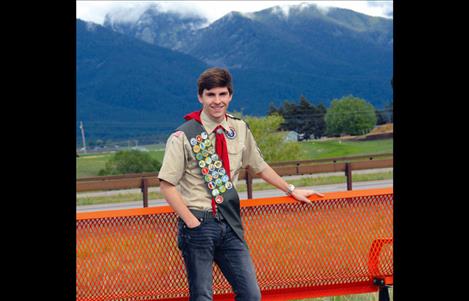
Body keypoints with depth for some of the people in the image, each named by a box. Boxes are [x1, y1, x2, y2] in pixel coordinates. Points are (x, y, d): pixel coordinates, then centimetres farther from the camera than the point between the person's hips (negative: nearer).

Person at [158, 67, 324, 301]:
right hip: (198, 223, -4)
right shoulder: (184, 136, -7)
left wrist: (291, 190, 24)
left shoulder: (240, 130, 7)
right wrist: (191, 221, -15)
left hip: (230, 222, 4)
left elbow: (259, 166, 22)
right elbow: (166, 185, -8)